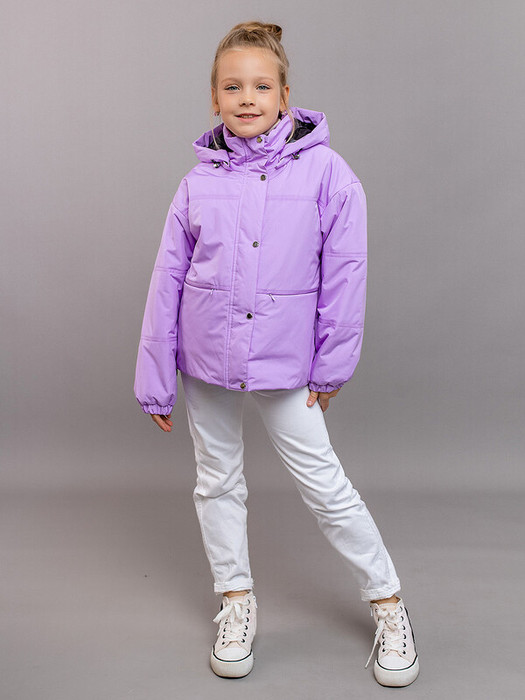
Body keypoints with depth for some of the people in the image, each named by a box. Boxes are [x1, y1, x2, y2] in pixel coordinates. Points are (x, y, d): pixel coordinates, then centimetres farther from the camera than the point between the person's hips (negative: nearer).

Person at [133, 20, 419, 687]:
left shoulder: (325, 170, -7)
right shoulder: (199, 181, 0)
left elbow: (344, 271, -4)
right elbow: (168, 281, 2)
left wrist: (331, 364, -3)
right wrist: (155, 379, 3)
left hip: (283, 360, -3)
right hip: (205, 356, 3)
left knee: (323, 482, 2)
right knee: (217, 481, 14)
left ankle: (387, 601, 22)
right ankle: (236, 601, 35)